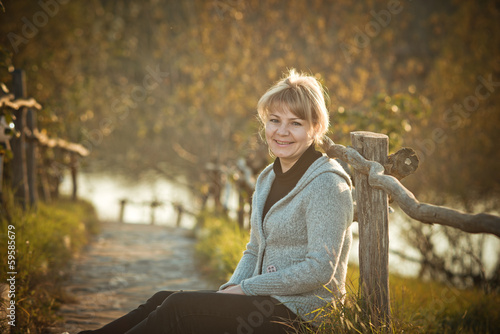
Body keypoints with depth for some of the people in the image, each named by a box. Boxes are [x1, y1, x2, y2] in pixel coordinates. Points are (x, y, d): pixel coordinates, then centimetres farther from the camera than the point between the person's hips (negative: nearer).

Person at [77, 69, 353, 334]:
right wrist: (232, 288, -2)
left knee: (179, 307, -16)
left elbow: (320, 269, -20)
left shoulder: (326, 185, -13)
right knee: (164, 299, -6)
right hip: (267, 302, 8)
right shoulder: (268, 178, 14)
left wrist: (247, 288, -15)